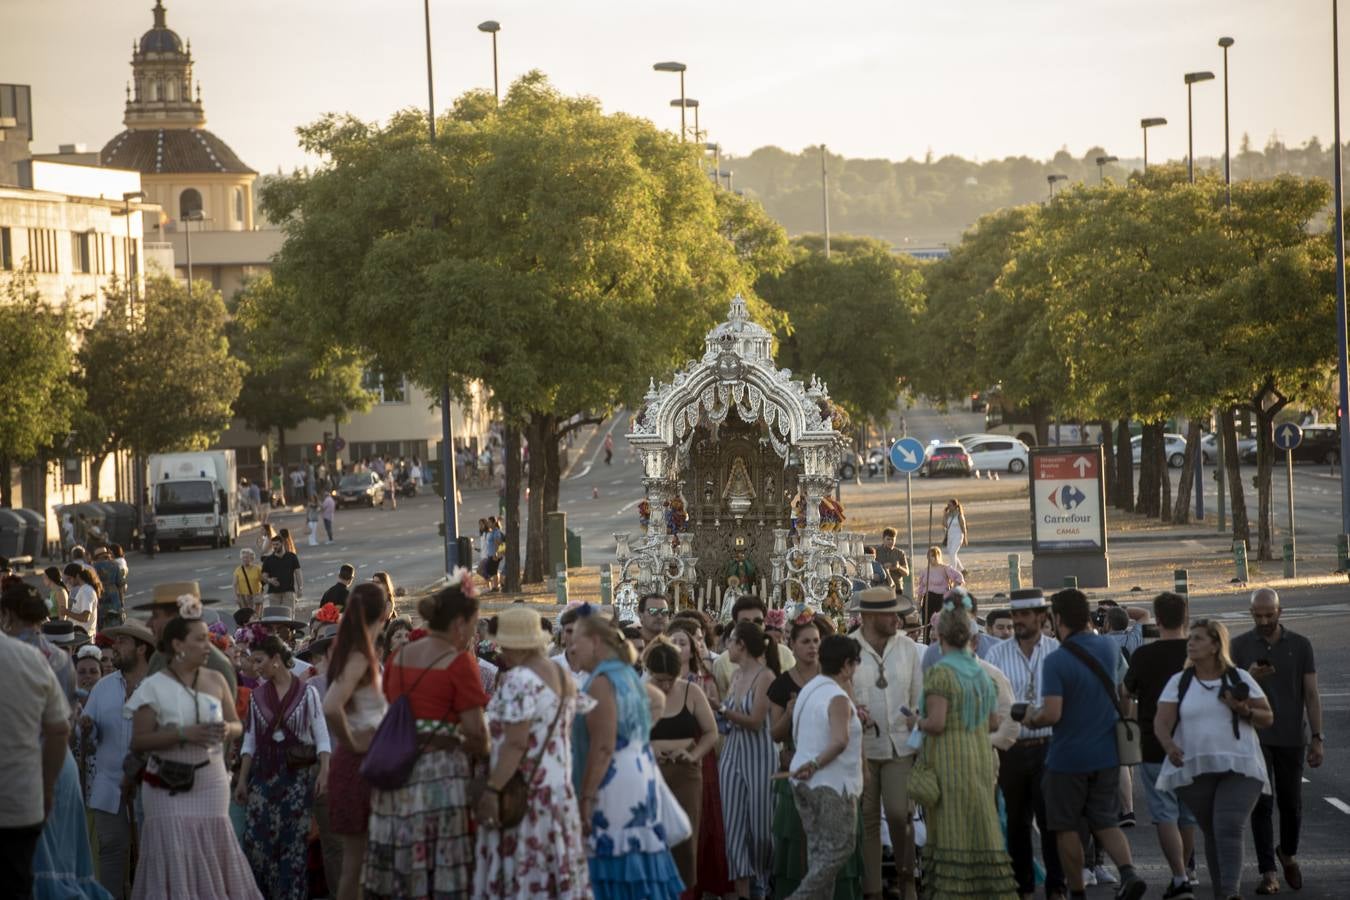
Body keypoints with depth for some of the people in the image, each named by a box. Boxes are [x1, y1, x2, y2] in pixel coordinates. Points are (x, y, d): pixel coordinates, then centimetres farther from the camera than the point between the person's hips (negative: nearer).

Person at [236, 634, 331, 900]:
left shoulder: (307, 692, -1)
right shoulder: (257, 696, 9)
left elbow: (321, 736, -3)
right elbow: (250, 740, 12)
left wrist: (324, 770, -16)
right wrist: (242, 779, 8)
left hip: (297, 775, -3)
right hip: (264, 773, 3)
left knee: (293, 842, -2)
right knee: (255, 838, -7)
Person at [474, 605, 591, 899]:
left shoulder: (519, 680, -16)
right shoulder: (563, 676, 13)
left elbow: (515, 743, -22)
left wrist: (492, 790, -23)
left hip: (523, 792, -9)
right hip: (559, 786, 9)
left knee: (520, 875, -6)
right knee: (552, 868, 11)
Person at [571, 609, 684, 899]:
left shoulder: (601, 682, -13)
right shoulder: (628, 675, 16)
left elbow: (603, 748, -20)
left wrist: (586, 797, -21)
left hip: (614, 785, -9)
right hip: (641, 778, 9)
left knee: (615, 875, -8)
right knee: (636, 871, 9)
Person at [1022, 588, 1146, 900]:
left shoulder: (1056, 661, -18)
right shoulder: (1109, 648, 1)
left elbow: (1052, 714, -25)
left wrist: (1032, 718, -3)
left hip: (1068, 757, -5)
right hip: (1106, 754, 5)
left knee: (1066, 827, 10)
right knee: (1106, 822, 11)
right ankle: (1129, 872, -13)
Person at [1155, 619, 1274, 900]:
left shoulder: (1240, 679, 5)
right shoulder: (1179, 682, 7)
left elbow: (1268, 718, 9)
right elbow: (1162, 721, -2)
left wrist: (1244, 710, -12)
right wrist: (1169, 745, -23)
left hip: (1239, 769, -2)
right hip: (1194, 770, 2)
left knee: (1230, 829, -18)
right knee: (1212, 834, 7)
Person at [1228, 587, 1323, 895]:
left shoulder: (1300, 645, 3)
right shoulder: (1240, 646, 2)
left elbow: (1311, 694, 3)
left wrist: (1317, 738, -3)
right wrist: (1250, 678, -18)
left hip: (1291, 738, 1)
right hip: (1254, 738, -1)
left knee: (1291, 804, 9)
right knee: (1262, 803, -7)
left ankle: (1288, 853, 35)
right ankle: (1268, 872, -6)